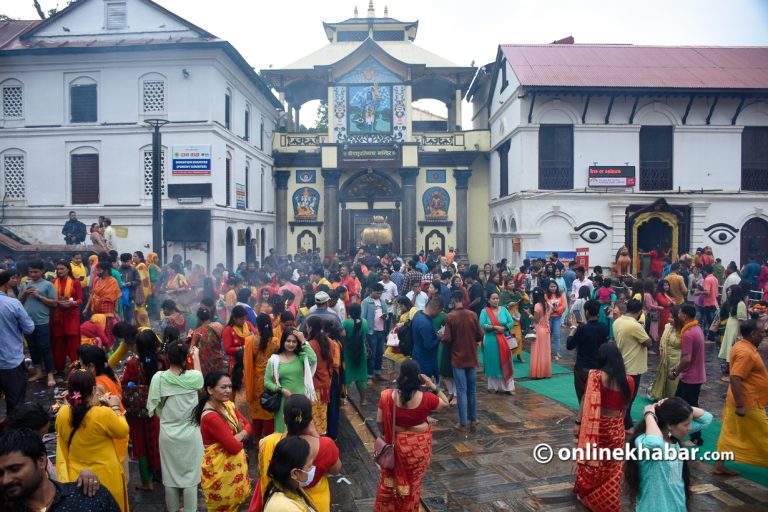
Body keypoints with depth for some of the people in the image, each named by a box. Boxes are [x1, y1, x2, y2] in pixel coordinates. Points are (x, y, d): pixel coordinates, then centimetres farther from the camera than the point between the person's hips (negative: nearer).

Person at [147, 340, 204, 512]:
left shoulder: (158, 378, -12)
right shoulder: (193, 377, -15)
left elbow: (154, 409, -2)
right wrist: (196, 356, 25)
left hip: (168, 435, 1)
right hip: (190, 435, -1)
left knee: (170, 477, 17)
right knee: (190, 477, 11)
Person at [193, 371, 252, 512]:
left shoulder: (228, 405, 1)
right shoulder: (210, 417, -27)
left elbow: (247, 425, 5)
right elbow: (234, 447, -26)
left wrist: (237, 436, -15)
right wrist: (241, 436, -6)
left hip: (234, 466, 8)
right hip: (220, 470, -8)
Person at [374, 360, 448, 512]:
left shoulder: (388, 396, -19)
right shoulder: (426, 398, -20)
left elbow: (379, 421, -9)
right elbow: (445, 403, -2)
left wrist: (386, 435, 9)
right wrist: (433, 386, -7)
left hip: (396, 443, 1)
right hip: (419, 445, -1)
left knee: (391, 479, 23)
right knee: (413, 482, 21)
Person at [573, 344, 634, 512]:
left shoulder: (595, 375, -16)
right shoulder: (628, 381, -5)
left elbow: (586, 400, -14)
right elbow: (625, 405, 6)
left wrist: (579, 423, -6)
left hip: (596, 426, -2)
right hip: (616, 428, 2)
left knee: (592, 461, 18)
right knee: (612, 467, 18)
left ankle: (585, 493, 36)